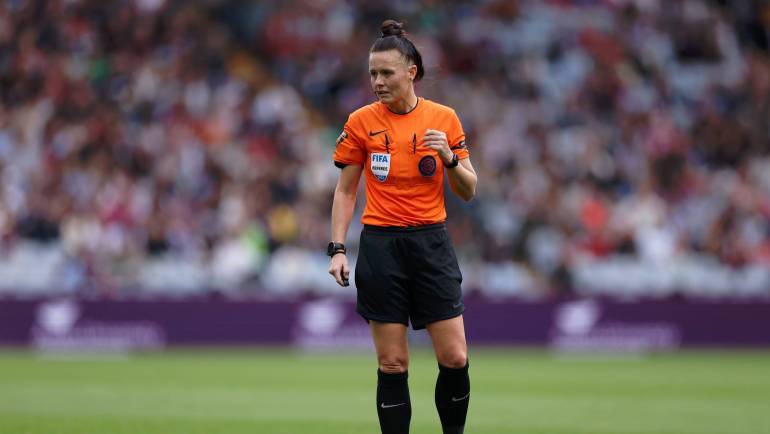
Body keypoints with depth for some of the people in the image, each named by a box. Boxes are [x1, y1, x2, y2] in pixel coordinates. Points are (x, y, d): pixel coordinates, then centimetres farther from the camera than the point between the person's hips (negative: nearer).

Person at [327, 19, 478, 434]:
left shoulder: (444, 118, 2)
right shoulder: (361, 122, 0)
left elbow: (468, 191, 5)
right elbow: (345, 191, 6)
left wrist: (450, 158, -14)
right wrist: (338, 249, -2)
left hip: (432, 244, 1)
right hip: (381, 247, -1)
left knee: (455, 359, -4)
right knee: (392, 364, -1)